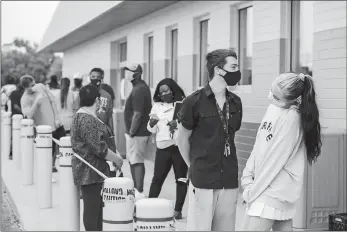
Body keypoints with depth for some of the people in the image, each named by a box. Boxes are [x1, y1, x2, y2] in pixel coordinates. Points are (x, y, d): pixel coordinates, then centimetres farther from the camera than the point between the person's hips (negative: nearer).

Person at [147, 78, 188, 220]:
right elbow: (151, 130, 11)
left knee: (181, 178, 4)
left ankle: (178, 210, 11)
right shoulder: (157, 106, 11)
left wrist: (178, 124, -24)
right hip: (163, 147, 3)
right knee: (157, 178, 5)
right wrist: (152, 122, -10)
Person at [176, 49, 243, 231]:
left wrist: (228, 167, 14)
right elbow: (182, 139, 2)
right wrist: (194, 166, 8)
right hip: (203, 181, -4)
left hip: (229, 181, 5)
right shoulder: (195, 101, -8)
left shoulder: (236, 103, 6)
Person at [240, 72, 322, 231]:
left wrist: (253, 191, -13)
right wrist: (247, 176, 1)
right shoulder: (274, 107, 5)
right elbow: (259, 145, 9)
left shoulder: (292, 118, -20)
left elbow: (275, 159, -20)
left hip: (275, 191, -8)